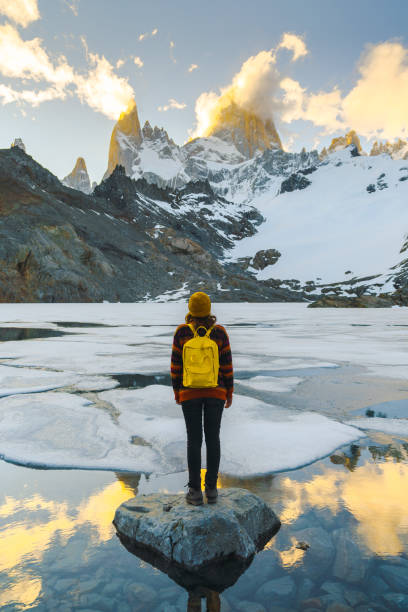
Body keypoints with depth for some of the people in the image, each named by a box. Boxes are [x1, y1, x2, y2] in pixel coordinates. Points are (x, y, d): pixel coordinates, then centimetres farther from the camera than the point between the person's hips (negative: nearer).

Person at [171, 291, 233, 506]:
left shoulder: (182, 331, -9)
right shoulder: (219, 332, -7)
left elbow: (176, 364, -4)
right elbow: (227, 364, -4)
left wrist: (176, 390, 8)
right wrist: (229, 392, 7)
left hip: (190, 391, -1)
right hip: (215, 391, 1)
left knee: (194, 440, 7)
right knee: (213, 438, 10)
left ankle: (195, 491, 12)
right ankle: (211, 488, 16)